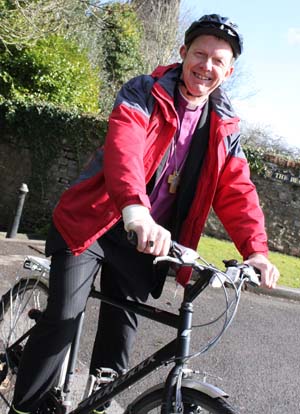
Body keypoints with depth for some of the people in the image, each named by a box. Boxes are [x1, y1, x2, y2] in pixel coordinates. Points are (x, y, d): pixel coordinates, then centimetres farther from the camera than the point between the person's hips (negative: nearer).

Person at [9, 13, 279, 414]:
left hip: (147, 239, 4)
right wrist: (136, 210, -48)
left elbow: (236, 190, -2)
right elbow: (124, 148, -29)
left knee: (121, 326, 8)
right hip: (93, 222, -4)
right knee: (63, 318, -10)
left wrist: (255, 249, -19)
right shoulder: (145, 93, -10)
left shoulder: (225, 128, 4)